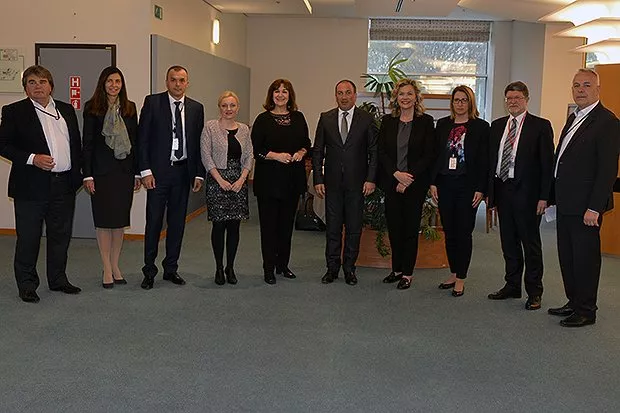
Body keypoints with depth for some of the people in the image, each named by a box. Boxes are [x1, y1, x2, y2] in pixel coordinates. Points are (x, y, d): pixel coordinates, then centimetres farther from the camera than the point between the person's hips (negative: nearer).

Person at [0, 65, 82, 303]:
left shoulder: (67, 110, 12)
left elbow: (76, 144, 15)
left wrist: (76, 175, 8)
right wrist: (31, 158, -17)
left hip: (64, 184, 4)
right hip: (31, 185, -4)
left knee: (61, 236, 13)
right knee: (28, 237, 3)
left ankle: (58, 279, 27)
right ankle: (27, 285, 16)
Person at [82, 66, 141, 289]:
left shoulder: (130, 108, 7)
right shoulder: (92, 108, -1)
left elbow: (135, 141, 9)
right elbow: (87, 143, -3)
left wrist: (137, 172, 6)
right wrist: (87, 175, -9)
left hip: (125, 170, 3)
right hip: (102, 171, -3)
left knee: (120, 220, 8)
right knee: (104, 220, 3)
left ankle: (115, 265, 20)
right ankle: (107, 269, 12)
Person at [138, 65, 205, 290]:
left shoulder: (196, 108, 8)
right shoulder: (152, 102, -1)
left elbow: (198, 143, 9)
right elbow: (143, 138, -3)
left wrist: (198, 174, 3)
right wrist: (146, 170, -10)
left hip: (183, 171, 3)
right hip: (158, 171, -3)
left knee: (177, 222, 10)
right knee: (154, 221, 1)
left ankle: (171, 268, 22)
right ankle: (149, 270, 12)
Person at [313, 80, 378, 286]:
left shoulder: (366, 119, 1)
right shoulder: (325, 118, 5)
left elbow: (374, 151, 1)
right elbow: (317, 151, 6)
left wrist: (371, 179, -7)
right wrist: (318, 179, -1)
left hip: (356, 183, -1)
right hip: (332, 183, 1)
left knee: (354, 228, 6)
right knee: (332, 227, 7)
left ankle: (349, 268, 18)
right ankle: (332, 267, 18)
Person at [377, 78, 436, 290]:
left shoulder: (425, 122, -1)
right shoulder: (388, 121, 7)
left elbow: (428, 155, -4)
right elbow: (381, 152, 3)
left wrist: (409, 179, -11)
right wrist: (396, 174, -10)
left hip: (415, 183, -3)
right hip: (391, 182, 3)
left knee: (411, 227, 1)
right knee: (394, 227, 7)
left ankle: (407, 272, 11)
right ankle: (396, 269, 21)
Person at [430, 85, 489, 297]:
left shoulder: (481, 127, -1)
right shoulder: (442, 124, 9)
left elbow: (484, 160, -3)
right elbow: (435, 154, 9)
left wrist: (480, 189, -9)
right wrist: (433, 182, 2)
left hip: (467, 185, -3)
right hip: (445, 183, 4)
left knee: (463, 232, 0)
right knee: (449, 231, 9)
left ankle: (461, 279, 8)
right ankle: (453, 273, 21)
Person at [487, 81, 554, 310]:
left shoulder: (540, 126, -4)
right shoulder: (497, 126, 12)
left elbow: (547, 163, -7)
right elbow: (491, 159, 12)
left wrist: (544, 196, -12)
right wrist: (490, 191, 7)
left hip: (526, 191, -5)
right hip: (502, 188, 5)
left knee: (531, 243, 3)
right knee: (508, 242, 13)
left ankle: (534, 292, 13)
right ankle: (512, 285, 26)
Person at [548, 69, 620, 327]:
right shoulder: (573, 119, 15)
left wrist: (594, 207, -21)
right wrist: (556, 196, 14)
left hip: (585, 205, -9)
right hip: (566, 203, 9)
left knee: (585, 257, 2)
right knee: (567, 256, 16)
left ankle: (586, 311, 14)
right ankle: (574, 303, 29)